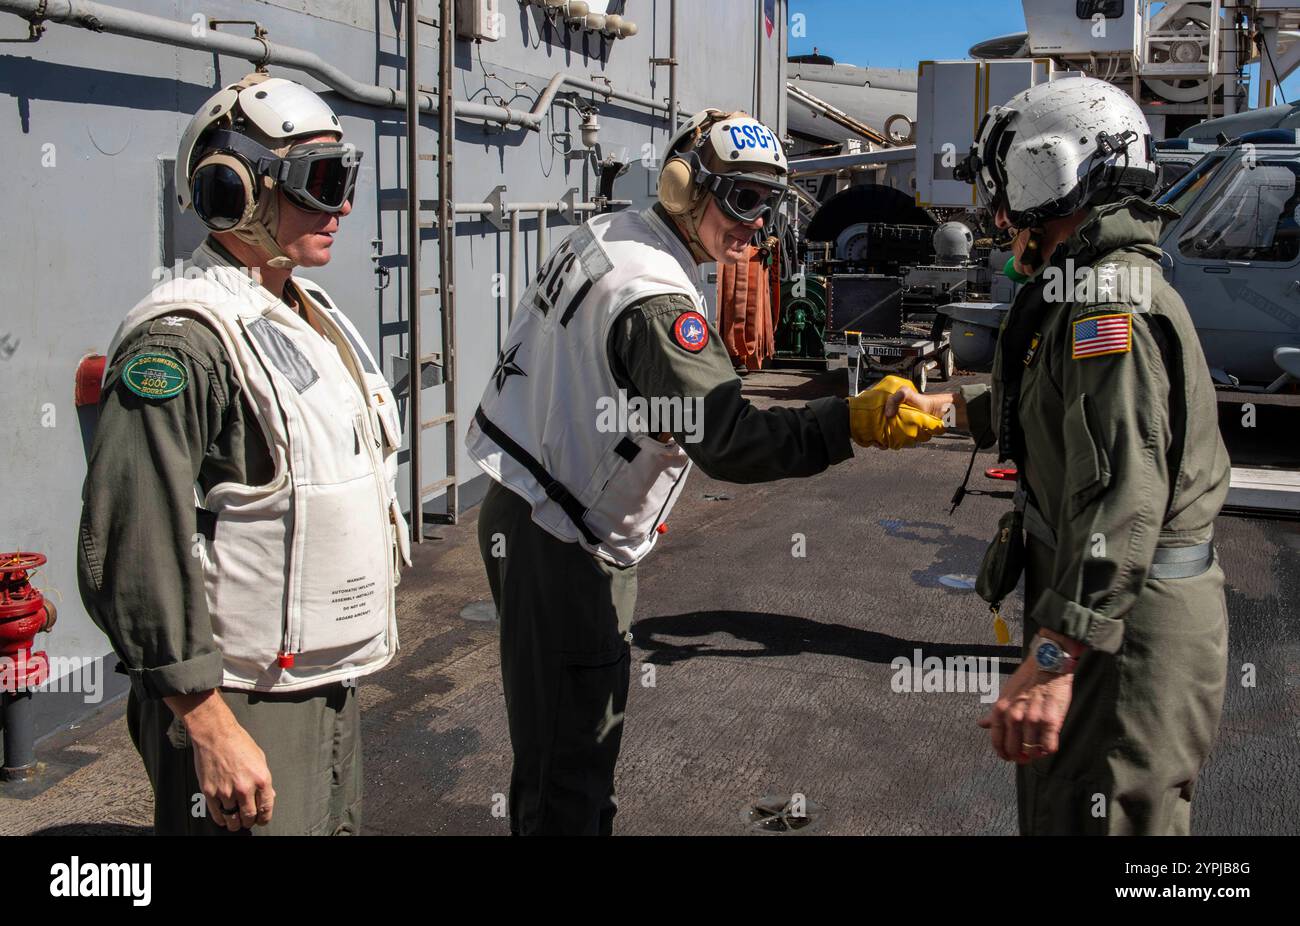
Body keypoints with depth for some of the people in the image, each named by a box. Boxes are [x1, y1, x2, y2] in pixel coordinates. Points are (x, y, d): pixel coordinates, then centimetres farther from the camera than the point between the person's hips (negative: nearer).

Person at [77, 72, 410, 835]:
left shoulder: (316, 316, 11)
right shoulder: (184, 340, -19)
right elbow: (137, 556, -24)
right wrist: (211, 727, -23)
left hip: (331, 680, 9)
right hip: (241, 703, -9)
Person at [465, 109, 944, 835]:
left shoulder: (603, 238, 6)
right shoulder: (653, 297, -25)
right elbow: (727, 441, -35)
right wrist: (852, 422, -42)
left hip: (534, 513, 11)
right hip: (559, 548, -11)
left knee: (594, 732, 22)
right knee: (569, 757, -1)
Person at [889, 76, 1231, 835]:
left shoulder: (1107, 302, -20)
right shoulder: (1110, 286, 15)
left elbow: (1120, 494, -31)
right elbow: (1054, 409, 32)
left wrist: (1054, 659, -34)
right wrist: (946, 406, 38)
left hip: (1125, 624, -11)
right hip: (1131, 616, 11)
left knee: (1091, 814, -2)